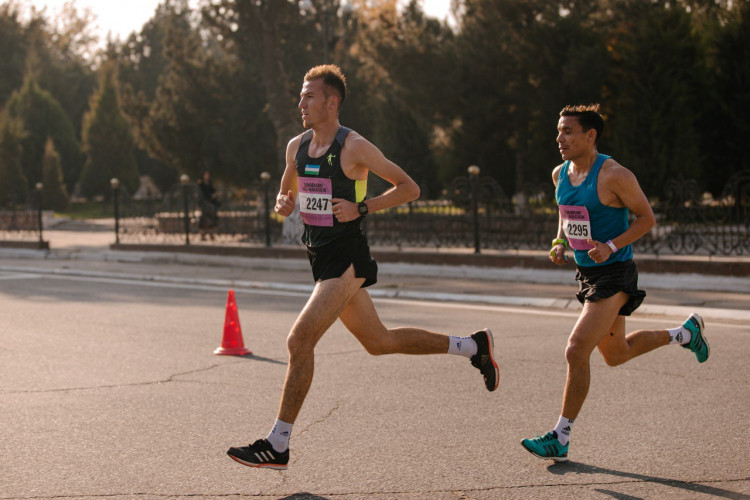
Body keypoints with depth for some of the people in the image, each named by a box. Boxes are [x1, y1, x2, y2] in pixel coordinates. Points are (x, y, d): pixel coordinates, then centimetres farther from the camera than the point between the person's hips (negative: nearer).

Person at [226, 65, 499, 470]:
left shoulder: (354, 147, -11)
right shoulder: (297, 147, 9)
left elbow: (408, 187, -7)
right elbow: (287, 193, 24)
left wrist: (362, 208, -18)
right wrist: (283, 204, 0)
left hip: (346, 258, -9)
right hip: (322, 258, 9)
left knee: (299, 340, -16)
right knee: (378, 342, 18)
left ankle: (277, 445, -11)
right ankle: (472, 346, 32)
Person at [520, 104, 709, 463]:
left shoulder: (614, 176, -18)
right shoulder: (560, 174, 4)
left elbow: (647, 218, -11)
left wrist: (611, 246, -23)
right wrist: (559, 244, 3)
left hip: (614, 275, -9)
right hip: (586, 272, 9)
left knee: (576, 351, -17)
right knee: (616, 355, 21)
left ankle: (560, 439, -8)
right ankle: (686, 333, 43)